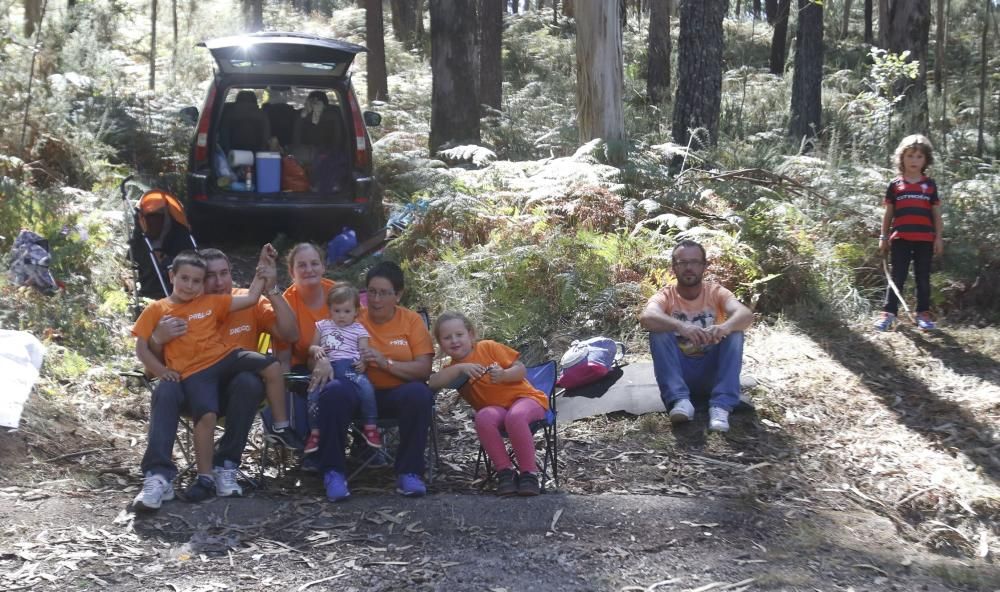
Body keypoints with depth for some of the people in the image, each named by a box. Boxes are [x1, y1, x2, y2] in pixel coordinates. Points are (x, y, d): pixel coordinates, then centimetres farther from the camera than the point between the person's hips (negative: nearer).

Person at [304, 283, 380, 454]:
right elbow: (311, 347, 24)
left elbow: (364, 351, 9)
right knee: (314, 393, -22)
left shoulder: (359, 329, 15)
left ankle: (370, 426, -13)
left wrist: (363, 362, -16)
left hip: (350, 367, -2)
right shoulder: (323, 326, 22)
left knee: (367, 388, -30)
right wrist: (316, 350, -1)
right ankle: (315, 432, -3)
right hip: (327, 367, 2)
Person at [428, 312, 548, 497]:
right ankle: (505, 471, -23)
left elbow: (521, 370, -2)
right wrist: (459, 367, -24)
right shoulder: (453, 369, 7)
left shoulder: (488, 347, -1)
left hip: (524, 397, -2)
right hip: (495, 408, 2)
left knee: (515, 416, -38)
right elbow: (432, 383, -15)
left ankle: (529, 473, -24)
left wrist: (504, 375, -23)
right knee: (483, 417, -34)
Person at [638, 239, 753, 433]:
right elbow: (646, 318, -31)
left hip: (711, 370, 1)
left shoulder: (716, 292, -4)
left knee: (734, 331, -24)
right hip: (679, 370, -1)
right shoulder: (665, 296, -7)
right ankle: (680, 400, -37)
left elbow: (746, 314, -24)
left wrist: (725, 326, -48)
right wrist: (680, 326, -50)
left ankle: (721, 406, -35)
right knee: (659, 331, -25)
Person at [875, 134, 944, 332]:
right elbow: (888, 213, 9)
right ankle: (888, 313, 3)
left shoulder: (930, 185, 7)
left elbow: (936, 214, 9)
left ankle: (923, 313, 14)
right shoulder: (895, 185, 5)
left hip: (925, 239, 1)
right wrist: (883, 237, 5)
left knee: (923, 278, 7)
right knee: (897, 277, 1)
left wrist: (938, 238, 3)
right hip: (900, 238, -1)